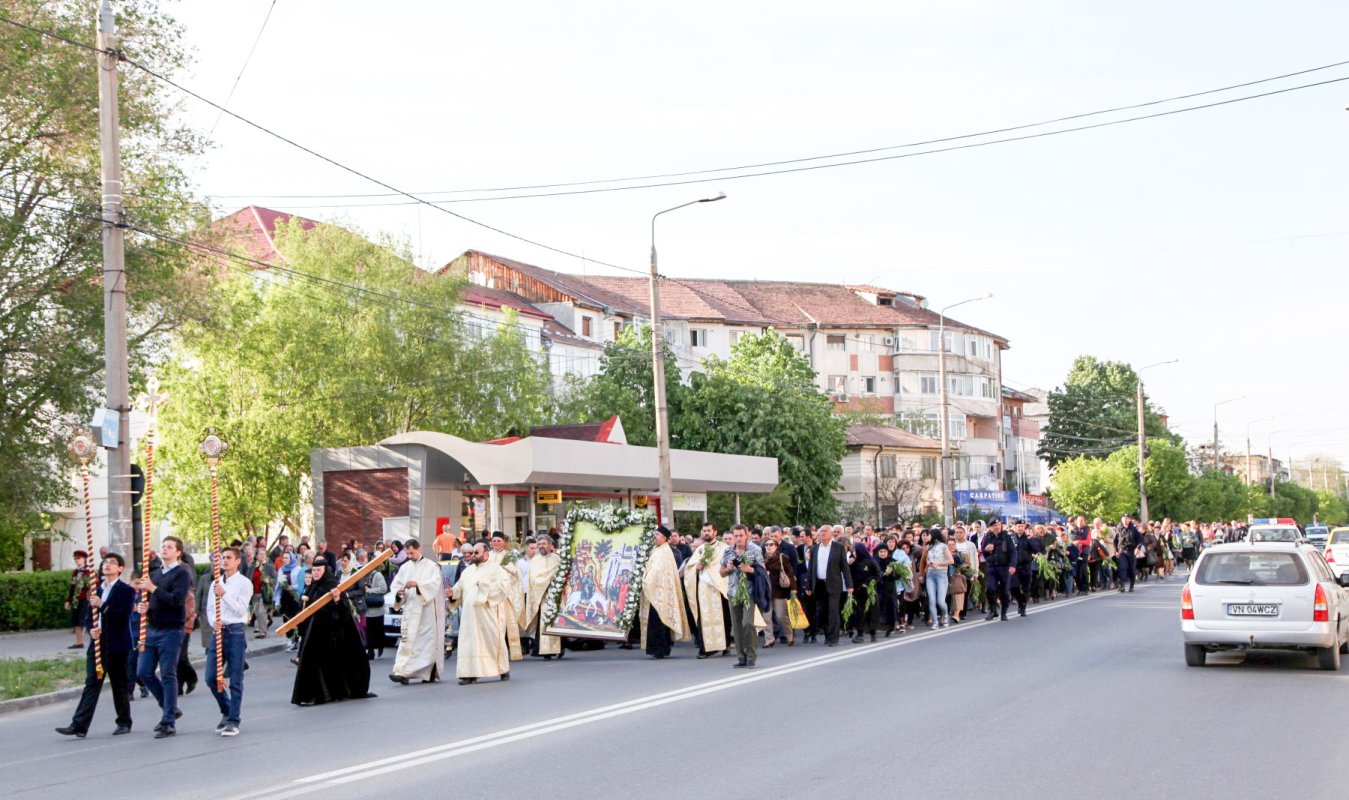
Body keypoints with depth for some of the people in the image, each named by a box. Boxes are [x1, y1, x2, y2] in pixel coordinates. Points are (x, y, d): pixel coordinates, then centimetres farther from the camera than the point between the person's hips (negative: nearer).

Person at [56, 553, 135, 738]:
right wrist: (90, 629, -3)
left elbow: (123, 617, -14)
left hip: (116, 645, -5)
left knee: (119, 685, 4)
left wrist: (102, 605, -21)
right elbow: (89, 616, 18)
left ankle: (124, 723, 17)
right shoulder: (97, 590, 16)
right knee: (91, 683, -2)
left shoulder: (126, 590, -4)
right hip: (97, 643, 5)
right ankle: (79, 726, -8)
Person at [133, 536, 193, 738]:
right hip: (152, 629, 7)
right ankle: (170, 708, 22)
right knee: (144, 672, 5)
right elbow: (147, 599, 22)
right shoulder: (154, 574, 15)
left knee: (168, 676, -4)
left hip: (171, 631, -7)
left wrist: (153, 588, -20)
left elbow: (177, 600, -19)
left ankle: (169, 723, 3)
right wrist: (141, 606, -1)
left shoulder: (181, 573, -7)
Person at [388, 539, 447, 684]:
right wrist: (398, 593, -12)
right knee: (407, 639, -4)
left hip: (426, 609, -3)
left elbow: (434, 583, -12)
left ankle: (429, 673, -1)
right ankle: (403, 672, -7)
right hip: (409, 608, 4)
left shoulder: (431, 566, 1)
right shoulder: (405, 567, 13)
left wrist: (417, 584, -26)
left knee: (428, 639, -3)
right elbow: (395, 584, 11)